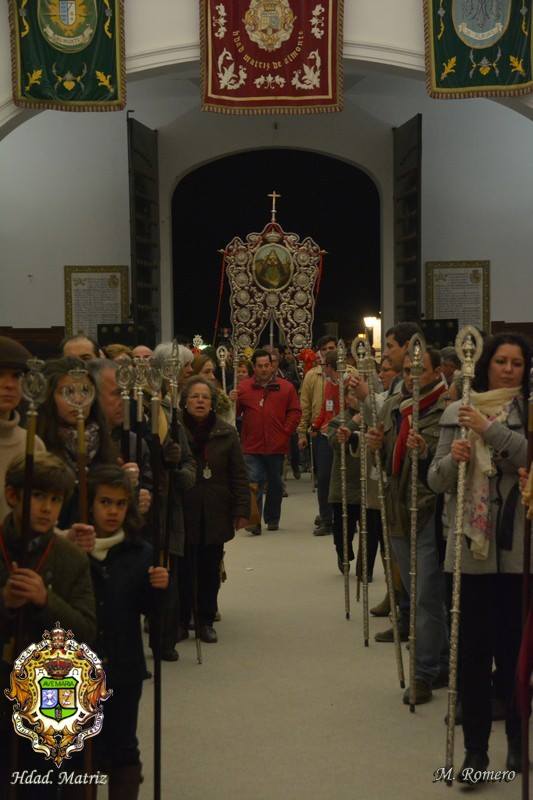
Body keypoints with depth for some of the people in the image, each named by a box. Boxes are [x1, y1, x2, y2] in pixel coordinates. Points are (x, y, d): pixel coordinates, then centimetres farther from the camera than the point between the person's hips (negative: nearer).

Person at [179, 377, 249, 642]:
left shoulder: (226, 434, 2)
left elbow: (238, 475, 3)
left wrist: (242, 510, -2)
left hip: (215, 515, 2)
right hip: (182, 513, -1)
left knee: (210, 570, 9)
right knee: (183, 570, 4)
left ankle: (206, 621, 22)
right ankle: (180, 621, 17)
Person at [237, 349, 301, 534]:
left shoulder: (286, 387, 4)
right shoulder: (244, 387, 4)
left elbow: (295, 413, 5)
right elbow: (235, 412, 6)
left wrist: (285, 433, -4)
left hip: (276, 446, 1)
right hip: (252, 446, -1)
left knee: (275, 484, 14)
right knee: (254, 483, -8)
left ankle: (272, 519, 28)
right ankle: (254, 521, -7)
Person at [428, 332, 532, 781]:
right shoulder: (457, 413, 8)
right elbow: (436, 481, 8)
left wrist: (489, 428, -21)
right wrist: (452, 459, -12)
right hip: (471, 548, 2)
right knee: (473, 650, 6)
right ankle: (475, 748, 17)